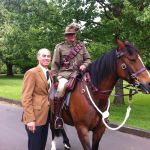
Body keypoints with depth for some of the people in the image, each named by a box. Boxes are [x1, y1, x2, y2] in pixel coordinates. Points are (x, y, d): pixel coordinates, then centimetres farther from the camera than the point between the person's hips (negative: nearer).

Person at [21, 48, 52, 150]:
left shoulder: (49, 73, 11)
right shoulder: (32, 73, -13)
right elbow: (26, 98, -18)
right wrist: (30, 119, -21)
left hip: (46, 115, 8)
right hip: (35, 116, -7)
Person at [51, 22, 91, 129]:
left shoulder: (81, 45, 12)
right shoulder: (60, 47, 5)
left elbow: (88, 59, 16)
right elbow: (55, 65, 2)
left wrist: (84, 65, -7)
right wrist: (55, 79, -6)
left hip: (78, 74, 3)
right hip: (64, 74, -3)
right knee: (60, 89, -33)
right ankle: (57, 116, -18)